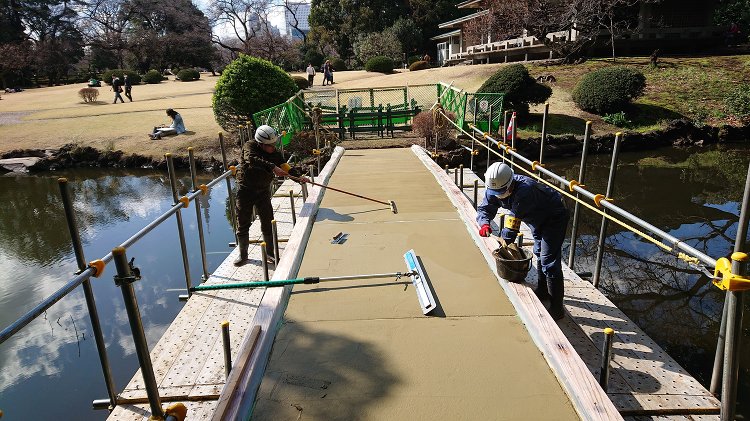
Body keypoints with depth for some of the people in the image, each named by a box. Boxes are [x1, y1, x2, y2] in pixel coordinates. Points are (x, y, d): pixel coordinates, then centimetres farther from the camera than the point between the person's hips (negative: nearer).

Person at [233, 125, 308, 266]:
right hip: (245, 191, -2)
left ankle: (270, 253, 16)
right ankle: (243, 255, 19)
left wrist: (298, 177, -31)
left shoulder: (275, 154, -2)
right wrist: (272, 167, -45)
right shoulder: (249, 147, -14)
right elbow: (252, 160, -35)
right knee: (243, 223, 4)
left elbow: (286, 167, -12)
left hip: (263, 191, 3)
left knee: (268, 223, 0)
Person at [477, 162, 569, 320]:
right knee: (539, 255, 23)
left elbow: (513, 220, -39)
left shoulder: (525, 190, -41)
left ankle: (557, 308, -8)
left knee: (549, 262, -15)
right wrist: (484, 224, -33)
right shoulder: (494, 188, -16)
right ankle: (543, 291, 43)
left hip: (555, 218, -9)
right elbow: (484, 208, -11)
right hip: (538, 219, 9)